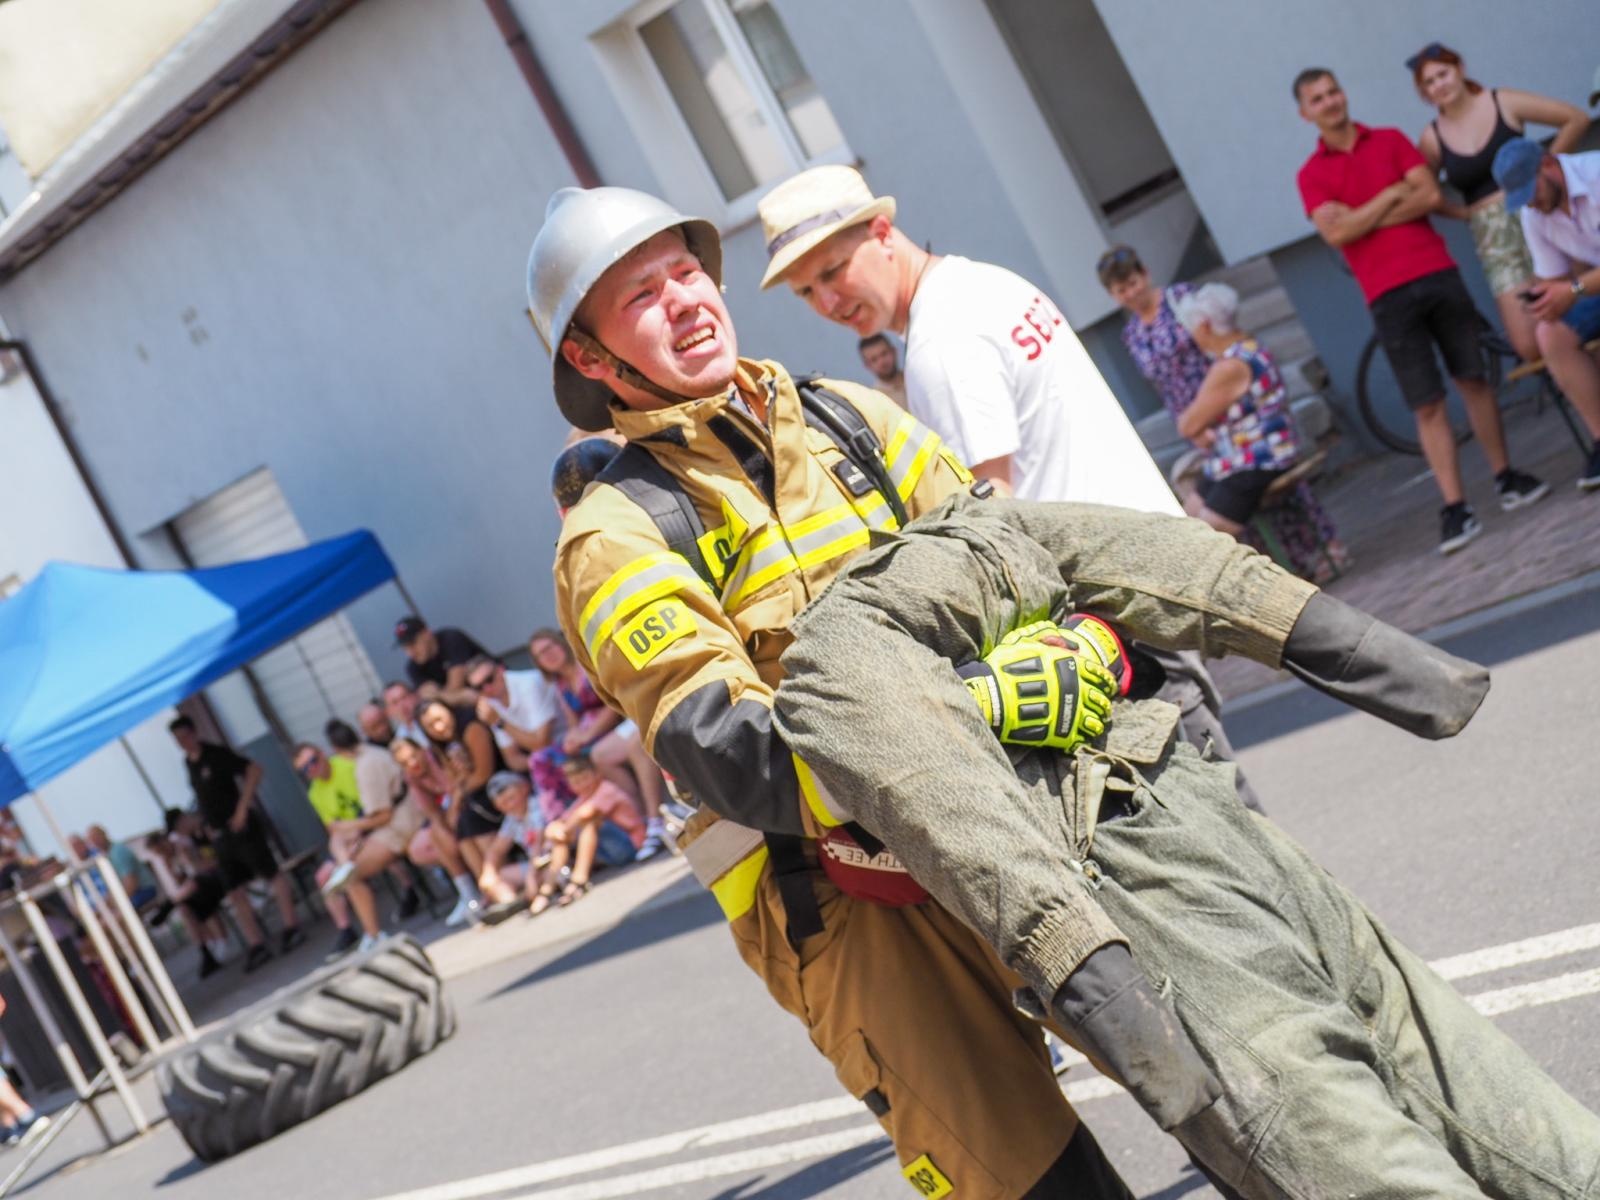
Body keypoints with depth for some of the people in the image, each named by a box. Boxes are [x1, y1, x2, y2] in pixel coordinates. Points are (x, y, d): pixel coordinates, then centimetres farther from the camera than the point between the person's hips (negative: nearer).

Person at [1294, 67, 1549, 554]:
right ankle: (1454, 508, -1)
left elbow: (1429, 195, -3)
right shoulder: (1311, 175, 4)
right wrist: (1394, 193, -5)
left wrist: (1363, 220, -7)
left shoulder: (1390, 140, 10)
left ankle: (1506, 477, 22)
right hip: (1387, 296, -2)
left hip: (1437, 273, 2)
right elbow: (1335, 232, -11)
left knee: (1473, 378, 8)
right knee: (1427, 405, -3)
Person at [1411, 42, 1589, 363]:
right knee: (1530, 346, -10)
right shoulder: (1432, 138, 3)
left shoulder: (1503, 103, 0)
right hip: (1493, 238, 1)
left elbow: (1576, 118, 3)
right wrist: (1465, 212, 2)